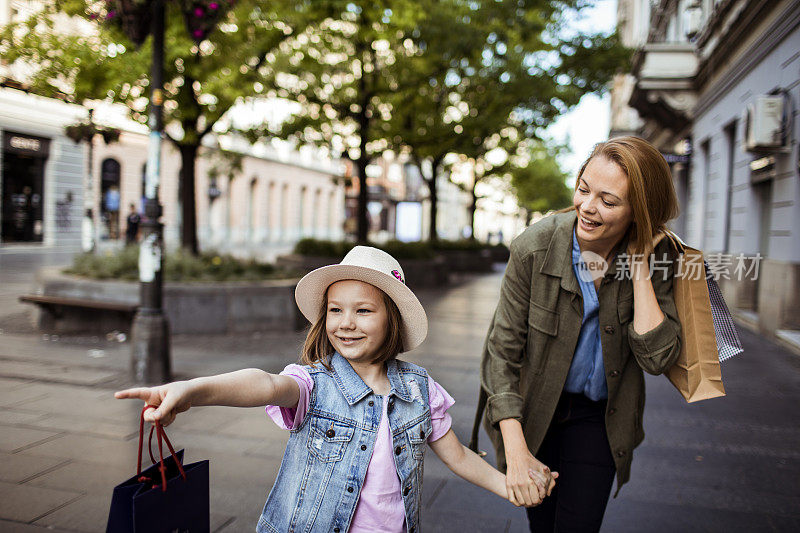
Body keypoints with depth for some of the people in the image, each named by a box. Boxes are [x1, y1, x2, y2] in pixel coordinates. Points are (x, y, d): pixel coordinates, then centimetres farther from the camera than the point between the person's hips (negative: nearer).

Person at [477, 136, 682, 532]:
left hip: (598, 417, 1)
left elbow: (657, 358, -22)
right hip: (533, 410, 0)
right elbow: (502, 349, -18)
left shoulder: (655, 258, -15)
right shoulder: (534, 247, -21)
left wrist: (640, 268, -27)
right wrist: (516, 452, -23)